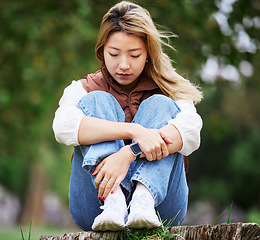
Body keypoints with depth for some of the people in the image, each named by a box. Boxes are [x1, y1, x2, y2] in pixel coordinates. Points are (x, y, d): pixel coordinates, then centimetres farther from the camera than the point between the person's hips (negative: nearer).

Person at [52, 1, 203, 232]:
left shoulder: (166, 90, 13)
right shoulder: (84, 89, 13)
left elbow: (190, 129, -13)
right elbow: (64, 126, -14)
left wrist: (129, 153, -29)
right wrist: (135, 131, -27)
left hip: (161, 208, 0)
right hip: (95, 211, 0)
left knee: (159, 105, -13)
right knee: (97, 101, -11)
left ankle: (144, 200, -38)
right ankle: (113, 200, -38)